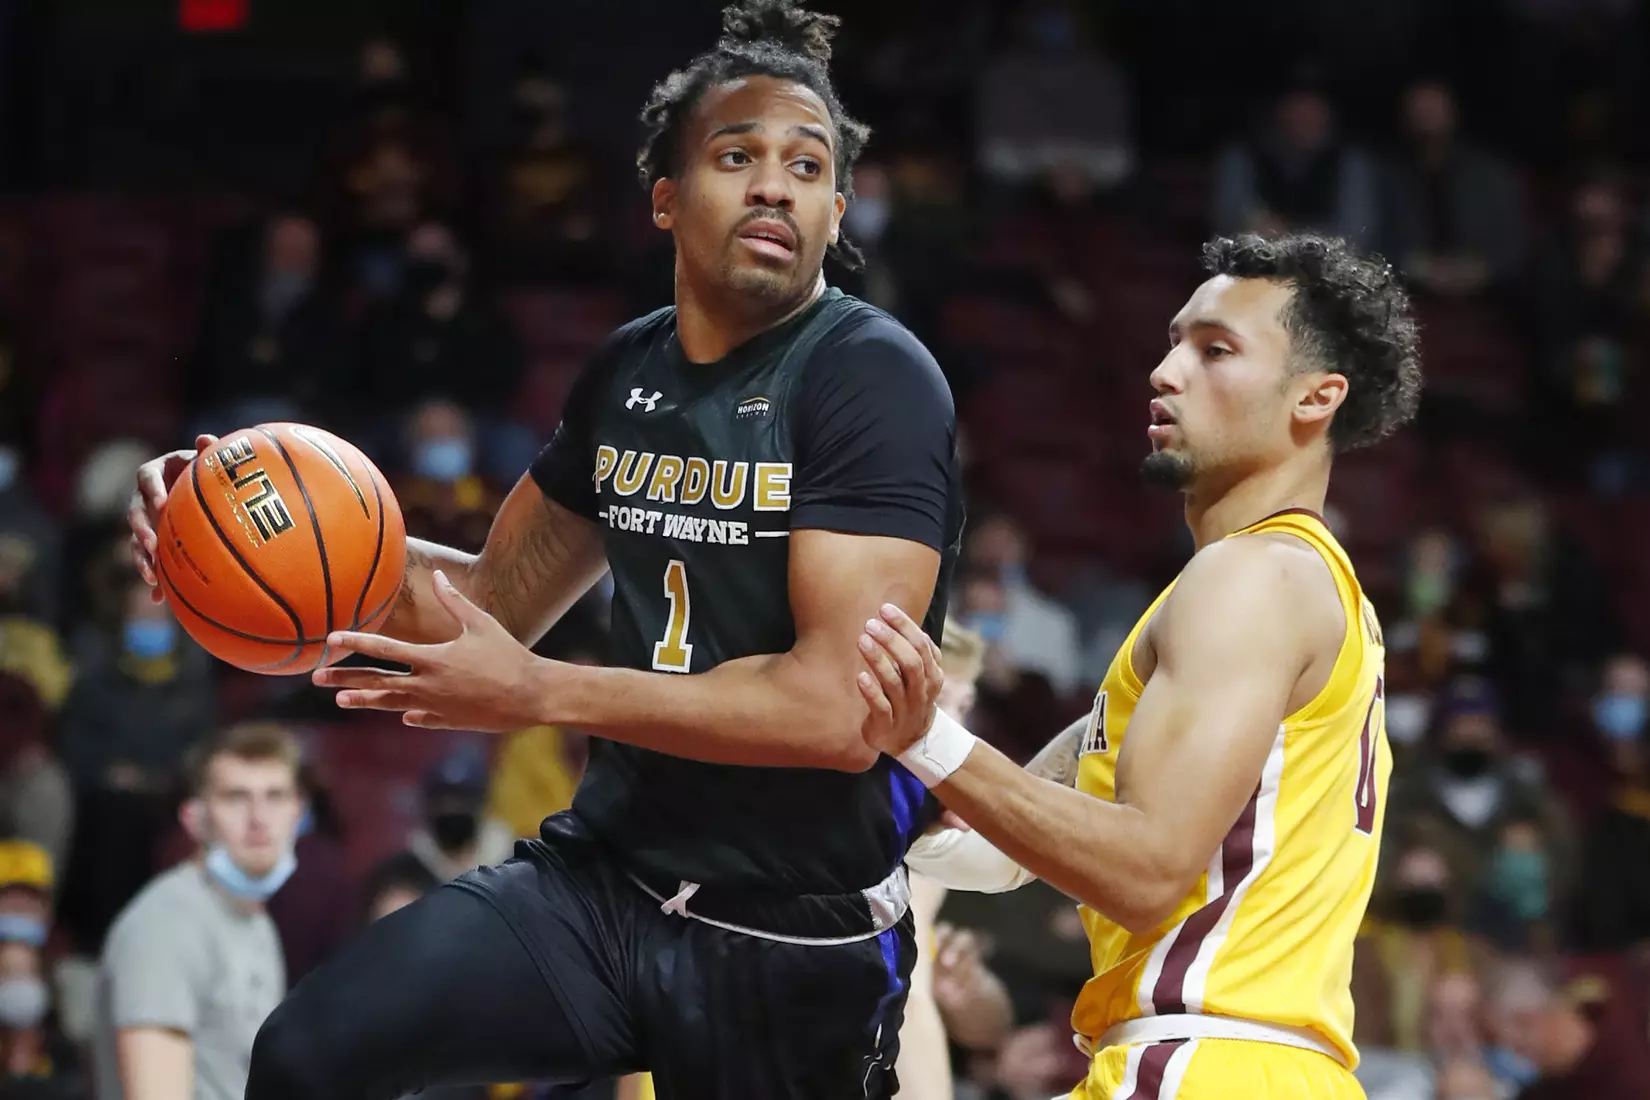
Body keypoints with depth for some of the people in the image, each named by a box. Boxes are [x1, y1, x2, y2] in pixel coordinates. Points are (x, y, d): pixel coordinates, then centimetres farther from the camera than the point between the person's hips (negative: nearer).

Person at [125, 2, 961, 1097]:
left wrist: (537, 695, -22)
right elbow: (500, 597, 20)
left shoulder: (876, 378, -15)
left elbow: (840, 709, -24)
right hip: (608, 873, 5)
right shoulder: (629, 372, 7)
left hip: (795, 938, -5)